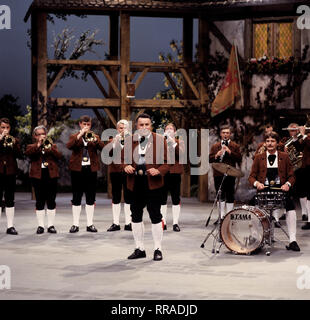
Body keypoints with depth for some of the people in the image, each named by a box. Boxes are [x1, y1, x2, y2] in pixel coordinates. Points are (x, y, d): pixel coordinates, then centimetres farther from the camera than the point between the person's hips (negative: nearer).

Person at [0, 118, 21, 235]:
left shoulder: (14, 140, 11)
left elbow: (19, 155, -1)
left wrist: (13, 145, -15)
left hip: (10, 172, 2)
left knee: (10, 199, 4)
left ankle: (10, 226, 6)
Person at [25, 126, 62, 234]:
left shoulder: (52, 145, 15)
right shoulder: (31, 147, 12)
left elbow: (59, 156, -2)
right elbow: (28, 153, -12)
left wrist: (50, 147, -15)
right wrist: (38, 144, -20)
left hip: (51, 175, 1)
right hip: (38, 175, -1)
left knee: (51, 201, 1)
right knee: (40, 201, 1)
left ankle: (51, 225, 6)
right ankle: (40, 225, 6)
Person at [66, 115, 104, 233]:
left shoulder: (94, 136, 12)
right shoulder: (74, 136, 8)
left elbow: (102, 147, -7)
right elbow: (69, 146, -14)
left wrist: (95, 139, -25)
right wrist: (80, 134, -21)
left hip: (91, 169, 1)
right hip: (77, 169, -1)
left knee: (91, 198, 3)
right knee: (76, 198, 1)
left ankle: (90, 224, 8)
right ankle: (75, 224, 6)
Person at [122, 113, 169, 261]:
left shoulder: (160, 140, -1)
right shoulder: (129, 141, 7)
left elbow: (166, 163, -1)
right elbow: (123, 159, 15)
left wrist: (158, 171, -19)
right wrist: (126, 166, -7)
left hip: (153, 184, -3)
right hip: (134, 184, 4)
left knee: (155, 216, 0)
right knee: (136, 216, 10)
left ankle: (158, 249, 10)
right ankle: (139, 249, 22)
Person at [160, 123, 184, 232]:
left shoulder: (179, 142, 9)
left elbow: (181, 153, -8)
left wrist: (173, 142, -16)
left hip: (175, 173, -1)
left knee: (176, 198, -1)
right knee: (162, 198, 1)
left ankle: (175, 223, 2)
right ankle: (163, 222, 7)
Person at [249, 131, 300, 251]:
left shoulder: (284, 157, 11)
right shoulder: (259, 158, 11)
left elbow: (291, 176, 8)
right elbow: (251, 176, 7)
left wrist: (287, 184, -14)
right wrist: (257, 183, -16)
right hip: (263, 189, 0)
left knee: (290, 206, -28)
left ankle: (293, 241, -22)